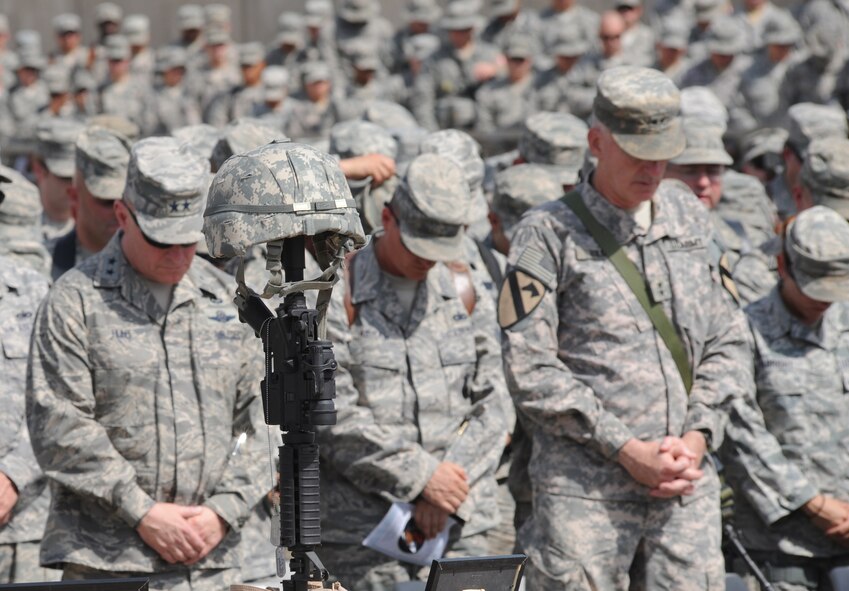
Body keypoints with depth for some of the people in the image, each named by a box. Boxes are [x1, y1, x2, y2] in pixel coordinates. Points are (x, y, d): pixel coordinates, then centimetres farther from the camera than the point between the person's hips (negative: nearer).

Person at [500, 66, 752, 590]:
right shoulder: (548, 234, -1)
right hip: (585, 490, -4)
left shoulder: (688, 216, 15)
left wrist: (698, 438, -1)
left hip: (687, 488, 4)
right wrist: (626, 450, -12)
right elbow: (530, 370, -8)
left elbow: (726, 341, 15)